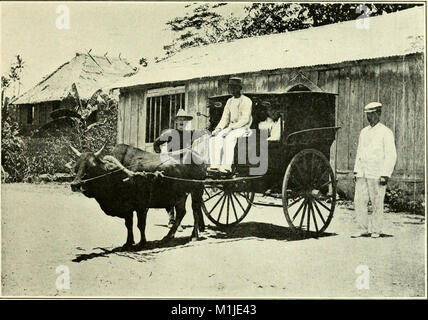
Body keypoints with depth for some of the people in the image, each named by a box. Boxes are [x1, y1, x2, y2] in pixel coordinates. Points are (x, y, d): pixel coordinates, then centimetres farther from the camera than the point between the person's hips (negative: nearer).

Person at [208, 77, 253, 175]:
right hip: (231, 128, 6)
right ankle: (215, 164, -27)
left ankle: (227, 167, -37)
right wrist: (218, 129, -7)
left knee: (228, 138, -35)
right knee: (215, 138, -20)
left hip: (243, 128, -6)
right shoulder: (230, 101, 15)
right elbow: (225, 118, 12)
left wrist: (230, 128, -25)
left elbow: (245, 119, -17)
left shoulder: (246, 101, -8)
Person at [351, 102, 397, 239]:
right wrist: (356, 171, 14)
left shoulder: (385, 133, -4)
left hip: (377, 174, -6)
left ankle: (376, 230, 10)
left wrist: (385, 175, -14)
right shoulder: (363, 132, 15)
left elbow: (391, 156, -8)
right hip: (362, 174, 6)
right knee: (359, 201, 1)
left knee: (377, 203, 0)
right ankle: (363, 229, 10)